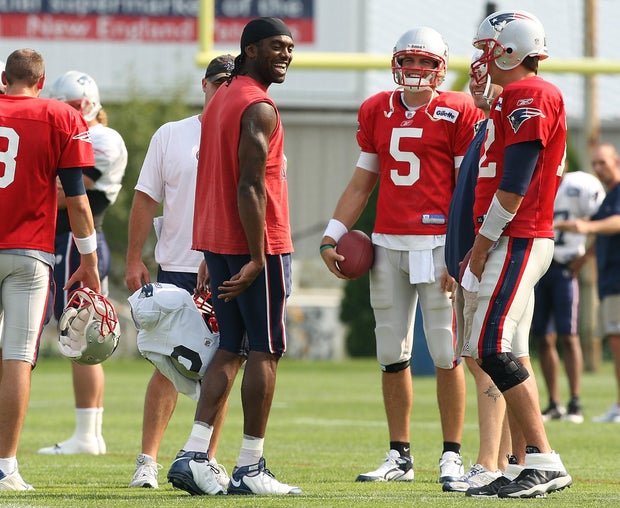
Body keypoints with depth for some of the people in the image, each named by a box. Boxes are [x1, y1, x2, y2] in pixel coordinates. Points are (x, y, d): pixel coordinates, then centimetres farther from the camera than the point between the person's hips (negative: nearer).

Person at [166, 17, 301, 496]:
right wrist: (256, 258, -21)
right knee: (264, 351, -1)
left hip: (217, 241, 9)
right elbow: (251, 186, -21)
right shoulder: (259, 109, -14)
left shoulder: (221, 100, 15)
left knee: (231, 349, 12)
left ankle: (194, 455, 4)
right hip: (259, 243, -9)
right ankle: (250, 469, 1)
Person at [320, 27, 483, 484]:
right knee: (392, 354, 6)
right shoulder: (377, 112, 13)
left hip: (438, 244, -5)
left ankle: (452, 455, 3)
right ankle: (400, 455, 14)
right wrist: (332, 236, 10)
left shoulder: (459, 113, -2)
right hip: (387, 244, 5)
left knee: (446, 352, -4)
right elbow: (361, 184, 19)